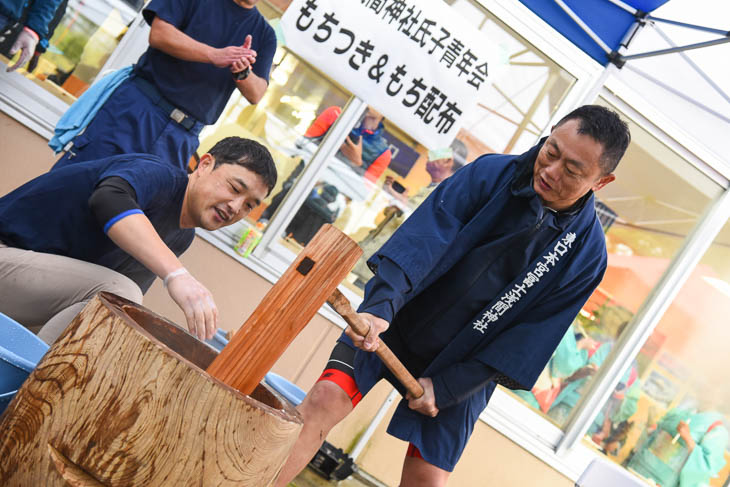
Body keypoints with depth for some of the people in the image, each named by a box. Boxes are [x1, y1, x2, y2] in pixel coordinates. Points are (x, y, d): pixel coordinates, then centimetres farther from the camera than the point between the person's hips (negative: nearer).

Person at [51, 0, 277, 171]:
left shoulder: (265, 34, 15)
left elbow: (256, 95, 7)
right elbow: (159, 34, -8)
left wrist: (243, 73, -16)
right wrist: (214, 55, -17)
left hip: (182, 137, 3)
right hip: (139, 104, -3)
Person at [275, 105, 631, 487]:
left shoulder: (586, 252, -11)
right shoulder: (490, 173, -13)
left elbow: (527, 339, -11)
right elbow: (422, 240, -25)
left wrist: (444, 388, -15)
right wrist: (381, 305, -42)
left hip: (462, 370, 1)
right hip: (392, 324, 0)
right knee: (324, 400, -17)